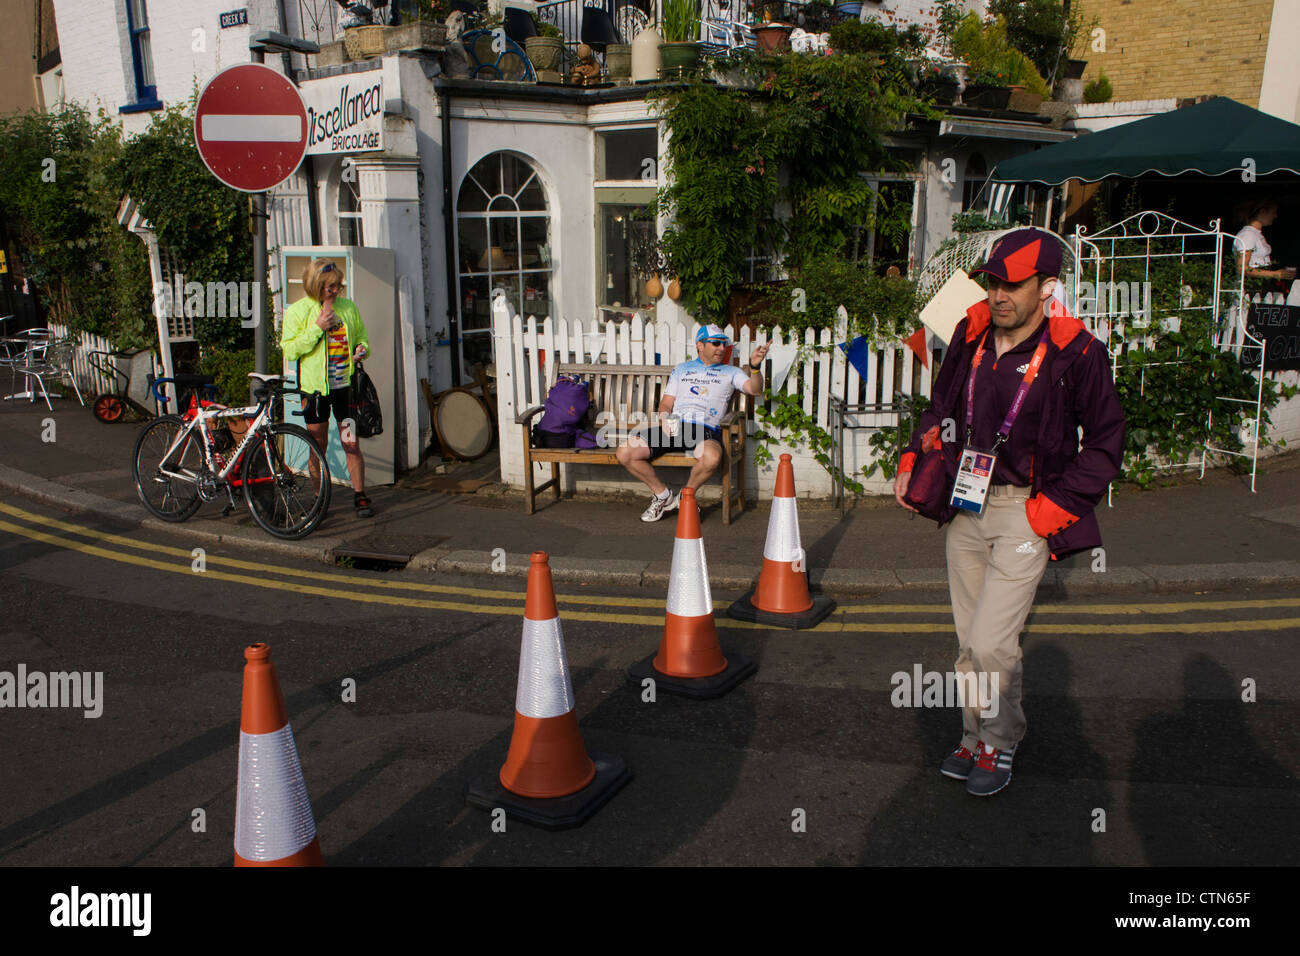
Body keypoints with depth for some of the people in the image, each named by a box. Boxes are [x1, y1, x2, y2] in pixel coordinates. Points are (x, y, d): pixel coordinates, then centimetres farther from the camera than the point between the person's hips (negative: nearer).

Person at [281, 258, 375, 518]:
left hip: (345, 385, 2)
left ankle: (360, 496, 10)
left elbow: (361, 337, 20)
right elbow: (289, 350, -9)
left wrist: (362, 350, -3)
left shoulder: (348, 307, 7)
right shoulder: (298, 311, -2)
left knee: (351, 445, 0)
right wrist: (317, 328, -17)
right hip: (315, 387, -1)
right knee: (319, 447, 7)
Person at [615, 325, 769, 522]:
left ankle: (685, 496, -9)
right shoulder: (682, 369, 26)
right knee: (625, 453, -16)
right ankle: (662, 495, 5)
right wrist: (664, 420, 0)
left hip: (705, 429, -3)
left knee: (711, 457, -40)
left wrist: (754, 367, -17)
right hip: (674, 426, 3)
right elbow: (665, 403, 22)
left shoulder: (729, 372, 19)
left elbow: (755, 389, 2)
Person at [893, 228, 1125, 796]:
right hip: (965, 503, 5)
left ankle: (1000, 743, 15)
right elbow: (941, 407, 18)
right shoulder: (971, 335, 3)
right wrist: (913, 462, 4)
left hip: (1027, 510, -5)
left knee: (991, 643, -10)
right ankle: (976, 738, 30)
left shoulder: (1077, 353, -11)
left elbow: (1105, 444, -4)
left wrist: (1053, 508, -10)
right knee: (969, 641, 12)